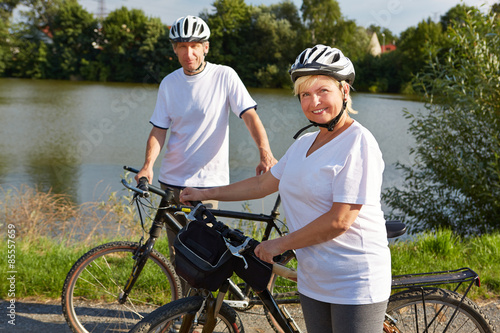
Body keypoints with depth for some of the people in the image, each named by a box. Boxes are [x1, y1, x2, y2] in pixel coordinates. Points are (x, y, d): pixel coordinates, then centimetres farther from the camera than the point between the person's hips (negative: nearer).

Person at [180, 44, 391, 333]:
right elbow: (263, 184, 21)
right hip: (314, 279, 8)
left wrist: (281, 244, -11)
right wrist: (205, 194, 23)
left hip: (356, 283, -7)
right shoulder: (304, 144, 12)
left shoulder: (358, 143, -15)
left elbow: (339, 220, -20)